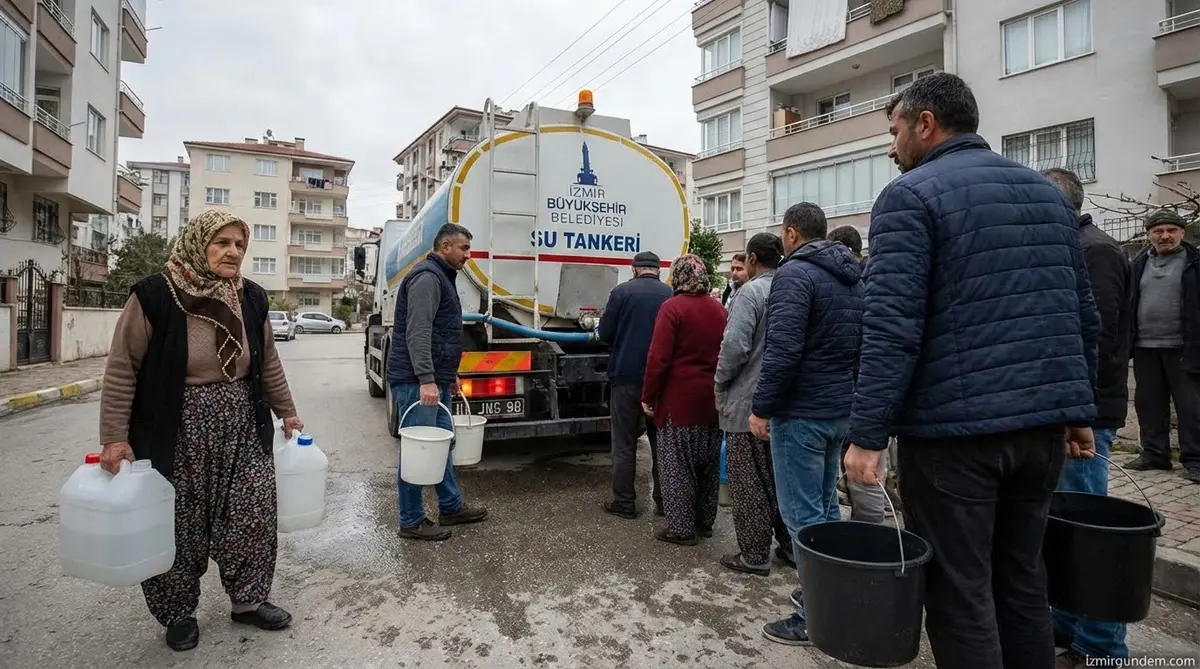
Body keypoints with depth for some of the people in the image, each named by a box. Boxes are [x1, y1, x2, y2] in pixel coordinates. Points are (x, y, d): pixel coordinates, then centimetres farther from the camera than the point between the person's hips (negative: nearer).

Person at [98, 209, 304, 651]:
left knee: (253, 518, 7)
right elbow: (122, 369, -9)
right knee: (178, 527, 8)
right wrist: (114, 436, -11)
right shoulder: (154, 296, -12)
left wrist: (287, 412, 15)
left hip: (243, 431, 4)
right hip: (176, 434, -4)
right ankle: (178, 614, 30)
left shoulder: (251, 299, 2)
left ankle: (249, 600, 27)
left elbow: (269, 365, 12)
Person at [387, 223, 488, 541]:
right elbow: (417, 333, -23)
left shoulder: (442, 277, 20)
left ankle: (451, 508, 29)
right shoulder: (427, 276, -13)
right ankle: (412, 521, 9)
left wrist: (449, 374, 27)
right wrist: (427, 379, -28)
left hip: (434, 381, 11)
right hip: (417, 382, -11)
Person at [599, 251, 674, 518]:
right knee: (661, 441, 13)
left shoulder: (621, 292, -7)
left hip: (626, 376, -3)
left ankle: (624, 503, 12)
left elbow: (605, 334, -4)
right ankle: (663, 501, 20)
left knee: (624, 443, 6)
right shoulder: (671, 294, 0)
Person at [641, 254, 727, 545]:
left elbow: (659, 358, -17)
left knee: (677, 464, 3)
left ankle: (682, 528, 8)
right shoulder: (719, 309, 8)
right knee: (708, 463, 16)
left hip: (680, 398, -7)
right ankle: (705, 521, 27)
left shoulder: (672, 307, -12)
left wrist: (648, 396, -9)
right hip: (713, 398, 7)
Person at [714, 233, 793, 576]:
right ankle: (790, 545, 28)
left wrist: (720, 389, -6)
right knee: (781, 478, 18)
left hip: (747, 405, -7)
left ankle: (754, 554, 12)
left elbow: (735, 347, -21)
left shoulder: (751, 292, -14)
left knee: (749, 484, 3)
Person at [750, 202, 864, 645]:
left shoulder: (795, 273, -14)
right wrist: (845, 392, 20)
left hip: (801, 412, -9)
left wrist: (761, 407, -16)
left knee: (802, 515, -2)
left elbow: (783, 349, -23)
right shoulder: (853, 278, 15)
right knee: (825, 506, 18)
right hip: (839, 410, 9)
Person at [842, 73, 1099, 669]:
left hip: (955, 427, -7)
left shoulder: (911, 195, -8)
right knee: (1022, 579, 19)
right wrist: (1078, 408, 23)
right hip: (1044, 423, 8)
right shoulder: (1049, 193, 15)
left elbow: (892, 326, -18)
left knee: (959, 594, 4)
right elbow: (1084, 316, 17)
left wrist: (867, 435, -16)